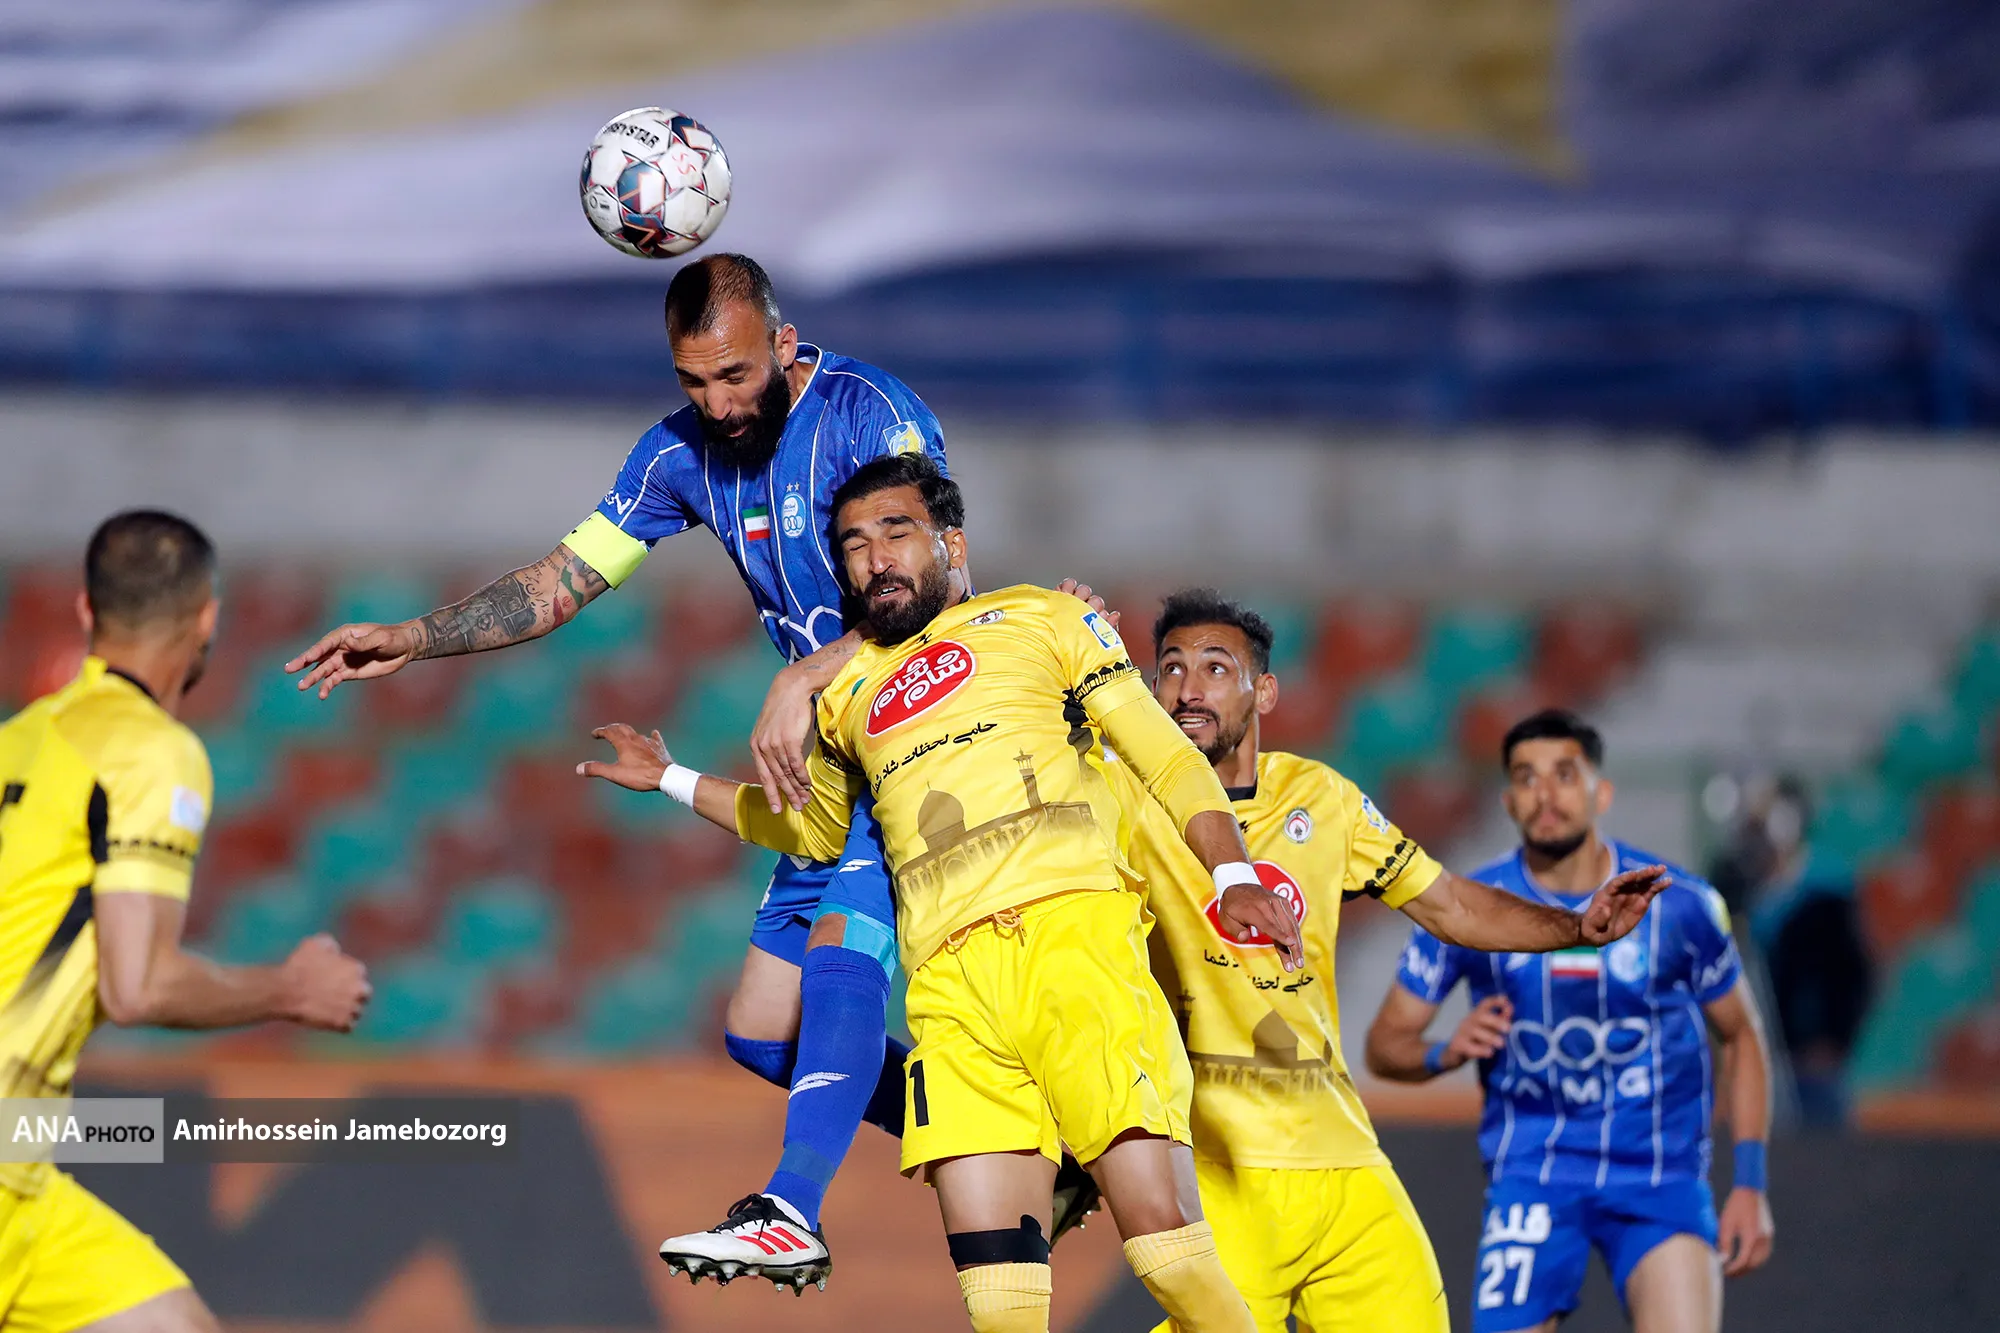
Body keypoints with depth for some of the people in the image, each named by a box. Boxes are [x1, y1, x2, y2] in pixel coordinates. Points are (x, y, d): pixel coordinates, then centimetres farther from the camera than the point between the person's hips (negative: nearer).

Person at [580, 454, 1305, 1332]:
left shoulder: (1041, 621, 17)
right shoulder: (849, 694, 29)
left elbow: (1167, 760, 11)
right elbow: (812, 826, 47)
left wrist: (1233, 876, -4)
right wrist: (673, 781, 43)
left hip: (1073, 934, -3)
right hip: (951, 982, 3)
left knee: (1161, 1232, -19)